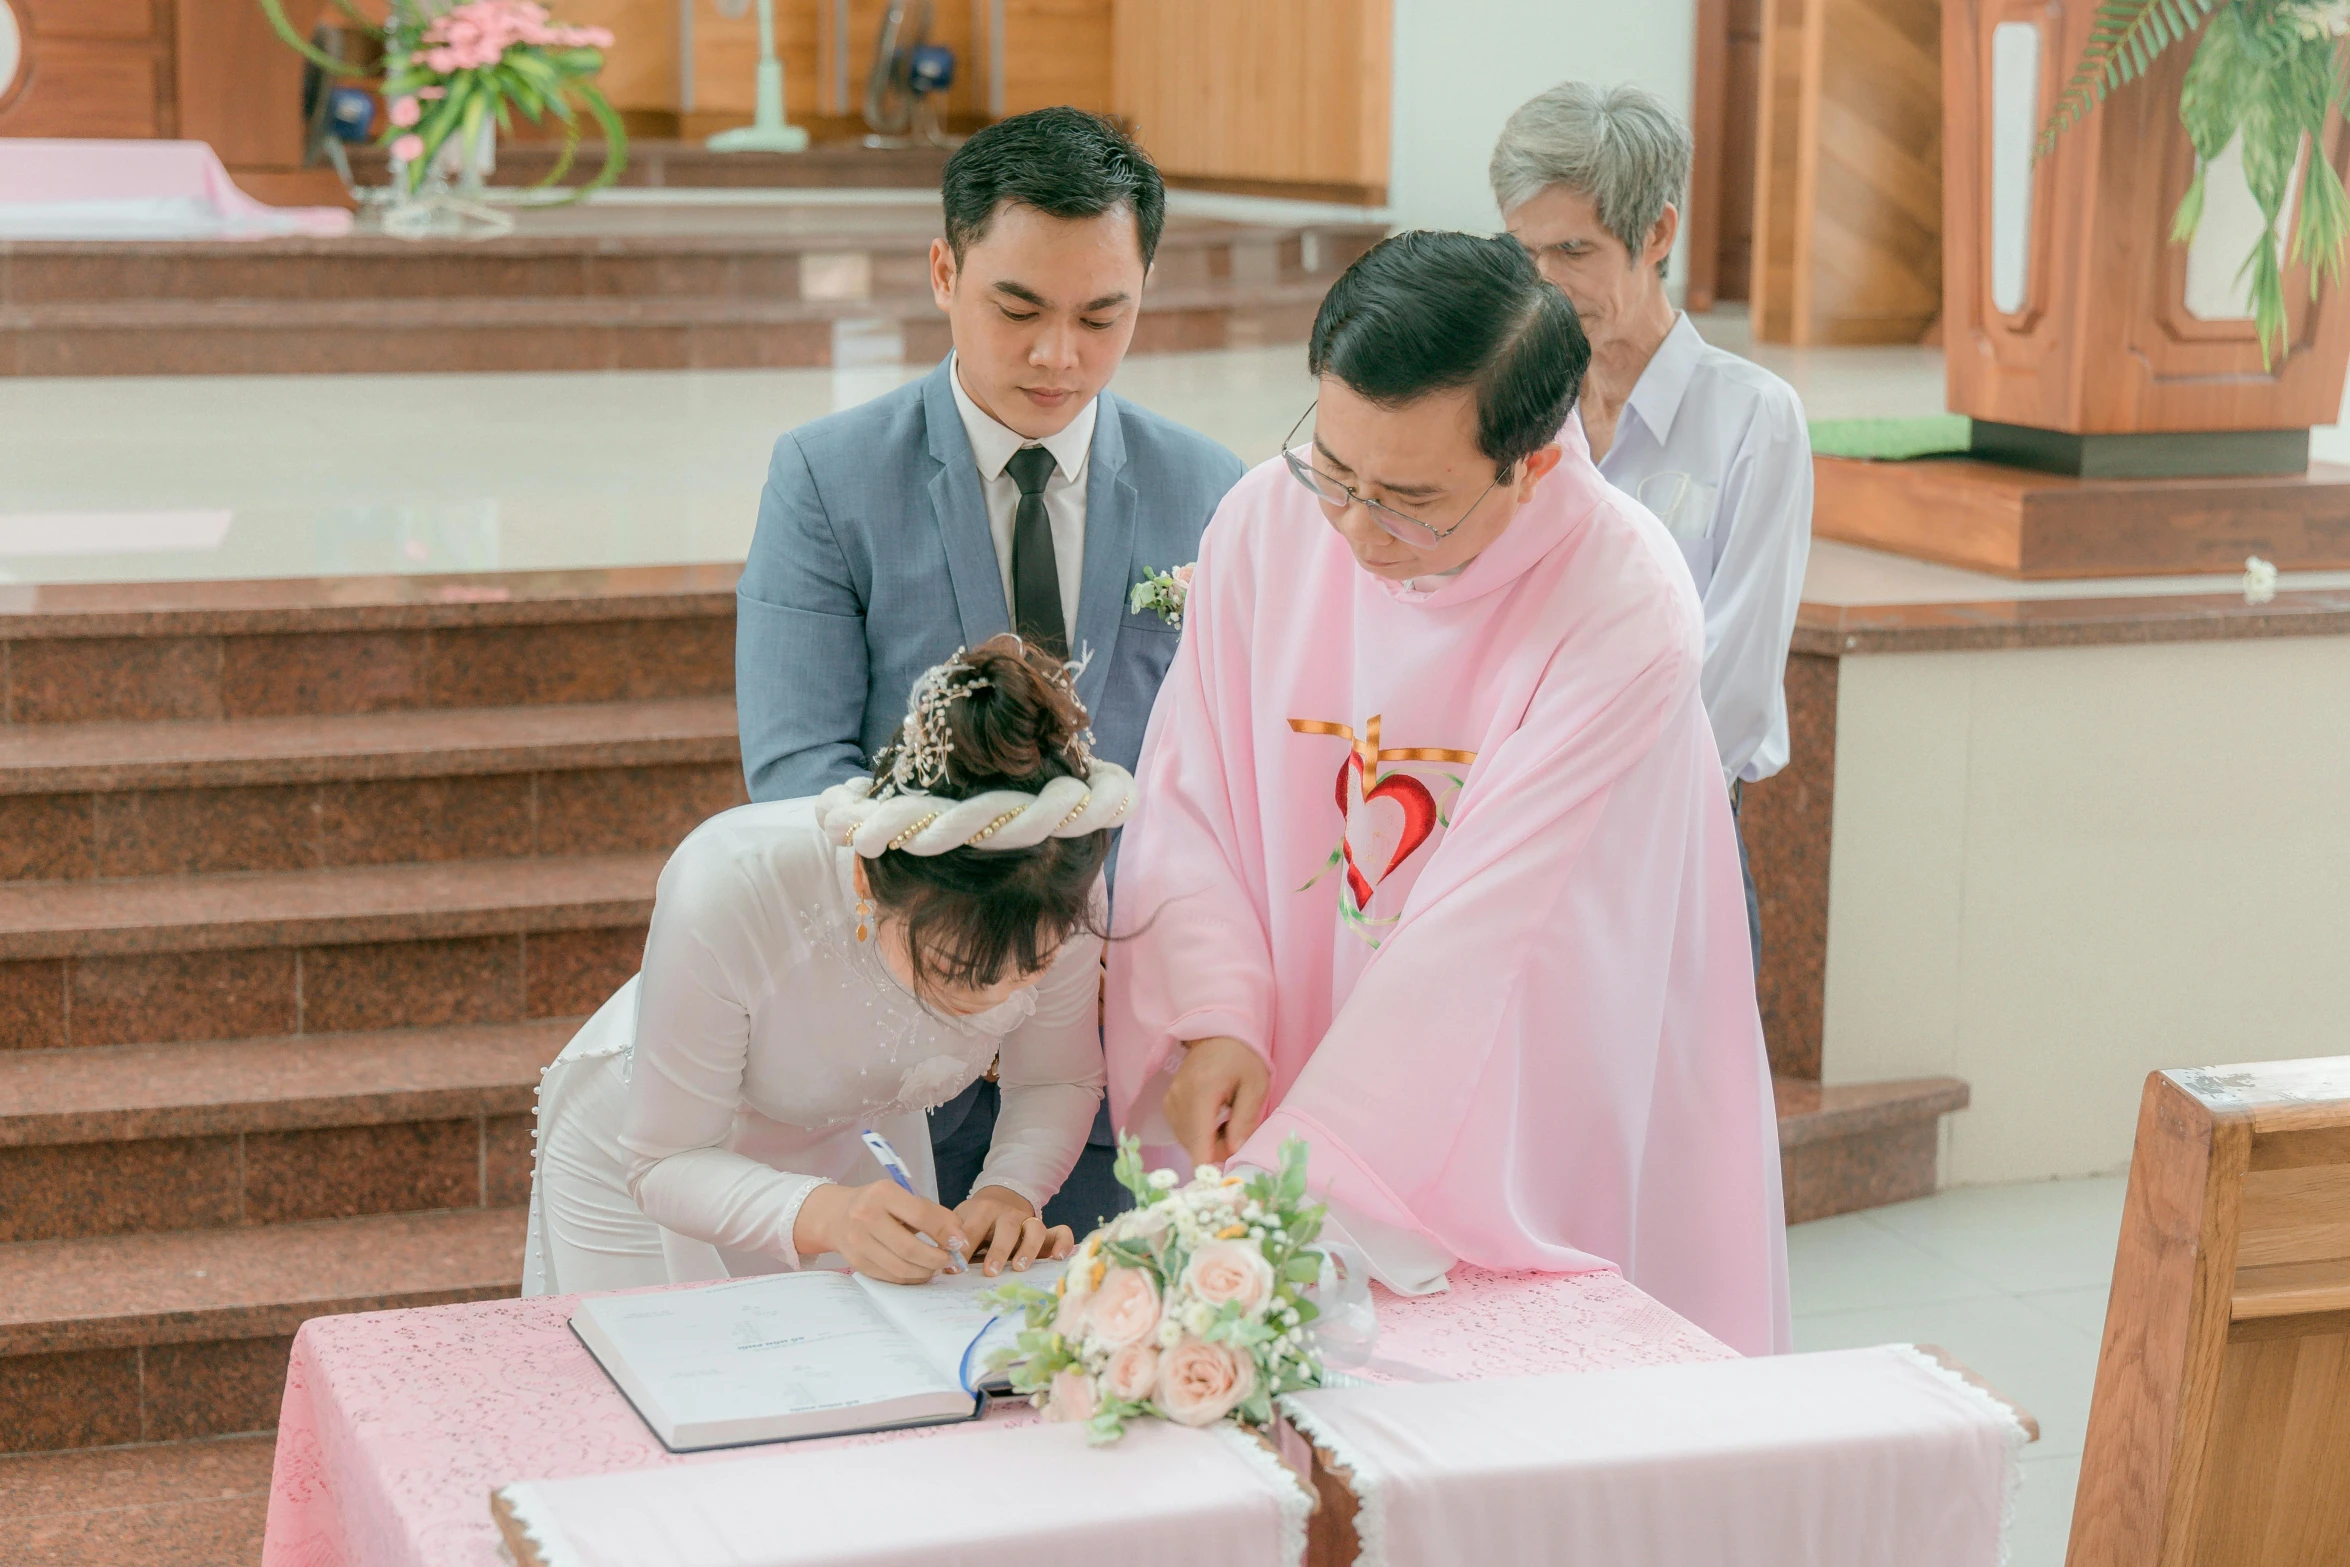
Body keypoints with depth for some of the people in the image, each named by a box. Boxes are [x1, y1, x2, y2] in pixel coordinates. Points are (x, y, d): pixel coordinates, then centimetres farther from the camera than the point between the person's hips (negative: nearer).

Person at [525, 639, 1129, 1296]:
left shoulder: (1061, 889, -31)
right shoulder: (729, 890, -40)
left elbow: (1058, 1080, -9)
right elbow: (667, 1163, -29)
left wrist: (1010, 1192, -29)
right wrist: (825, 1217, -46)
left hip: (853, 1155, 4)